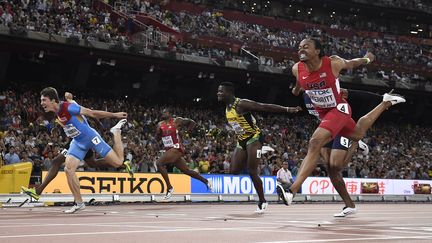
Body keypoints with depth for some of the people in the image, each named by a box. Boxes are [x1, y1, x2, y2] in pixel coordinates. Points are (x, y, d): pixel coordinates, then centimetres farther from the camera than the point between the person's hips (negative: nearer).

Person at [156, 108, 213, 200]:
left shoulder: (176, 121, -6)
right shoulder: (160, 124, 10)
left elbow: (192, 122, 1)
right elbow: (157, 138, 15)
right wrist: (158, 131, -5)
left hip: (177, 148, -7)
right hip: (168, 149, 7)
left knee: (159, 163, -23)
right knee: (186, 170, 15)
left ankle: (169, 188, -17)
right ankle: (206, 181, 32)